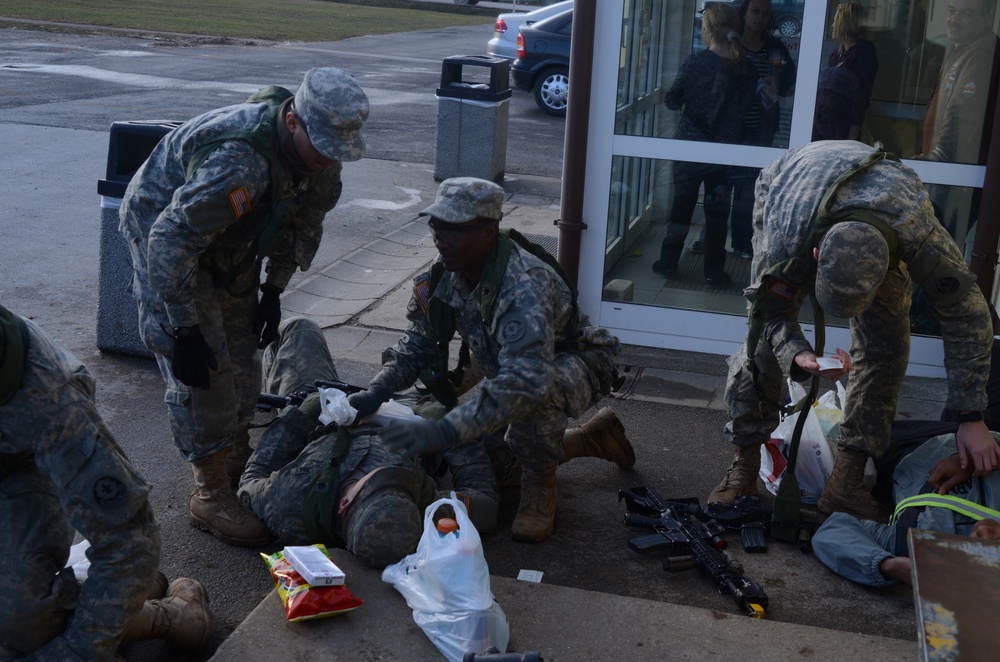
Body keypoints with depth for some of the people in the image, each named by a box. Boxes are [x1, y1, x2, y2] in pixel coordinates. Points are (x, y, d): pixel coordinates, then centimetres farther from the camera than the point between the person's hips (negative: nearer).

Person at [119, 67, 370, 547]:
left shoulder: (317, 152, -15)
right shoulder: (239, 160, -42)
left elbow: (305, 221, 4)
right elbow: (171, 241, -38)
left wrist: (274, 290, 4)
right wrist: (185, 332, -32)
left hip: (230, 241, 8)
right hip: (164, 232, -8)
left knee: (241, 355, 13)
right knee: (200, 369, -11)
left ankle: (237, 463, 31)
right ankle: (210, 497, -1)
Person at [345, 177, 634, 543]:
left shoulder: (525, 285, -39)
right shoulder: (446, 271, -13)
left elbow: (526, 380, -51)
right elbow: (417, 344, -4)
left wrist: (446, 431, -58)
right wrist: (377, 390, -23)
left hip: (579, 364, -9)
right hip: (507, 364, 9)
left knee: (535, 395, -41)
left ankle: (540, 490, -12)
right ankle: (593, 439, 29)